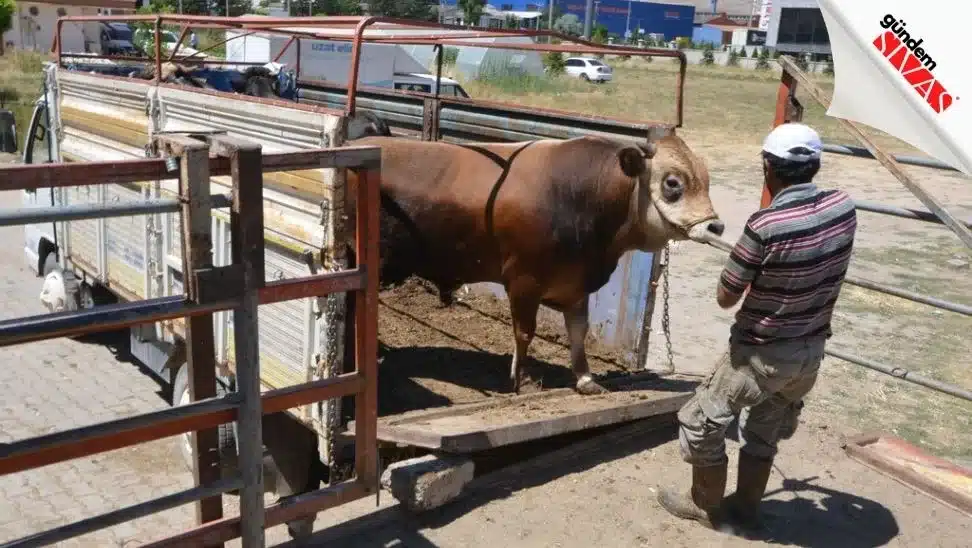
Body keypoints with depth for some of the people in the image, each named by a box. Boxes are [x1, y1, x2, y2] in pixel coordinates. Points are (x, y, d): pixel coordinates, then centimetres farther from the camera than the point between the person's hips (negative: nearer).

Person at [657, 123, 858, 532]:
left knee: (700, 422, 13)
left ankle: (706, 505, 29)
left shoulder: (764, 226, -27)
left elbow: (725, 298, -16)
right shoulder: (844, 208, -9)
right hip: (811, 349, 7)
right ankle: (745, 507, 39)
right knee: (765, 430, 26)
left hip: (761, 353, -6)